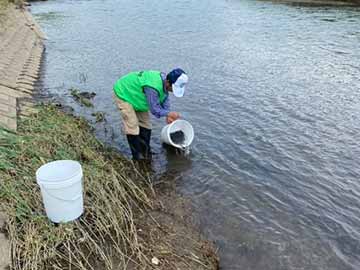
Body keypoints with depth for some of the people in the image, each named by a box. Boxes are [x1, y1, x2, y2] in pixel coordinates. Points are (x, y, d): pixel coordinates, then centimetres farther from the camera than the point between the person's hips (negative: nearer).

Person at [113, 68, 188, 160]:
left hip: (136, 95, 9)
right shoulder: (153, 87, -41)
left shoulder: (164, 81, -12)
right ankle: (138, 157, 0)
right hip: (123, 94, -9)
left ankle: (146, 153, 23)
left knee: (145, 124, 10)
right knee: (132, 127, -12)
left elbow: (165, 99, 2)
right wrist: (168, 113, -27)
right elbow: (154, 109, -33)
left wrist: (168, 116, -6)